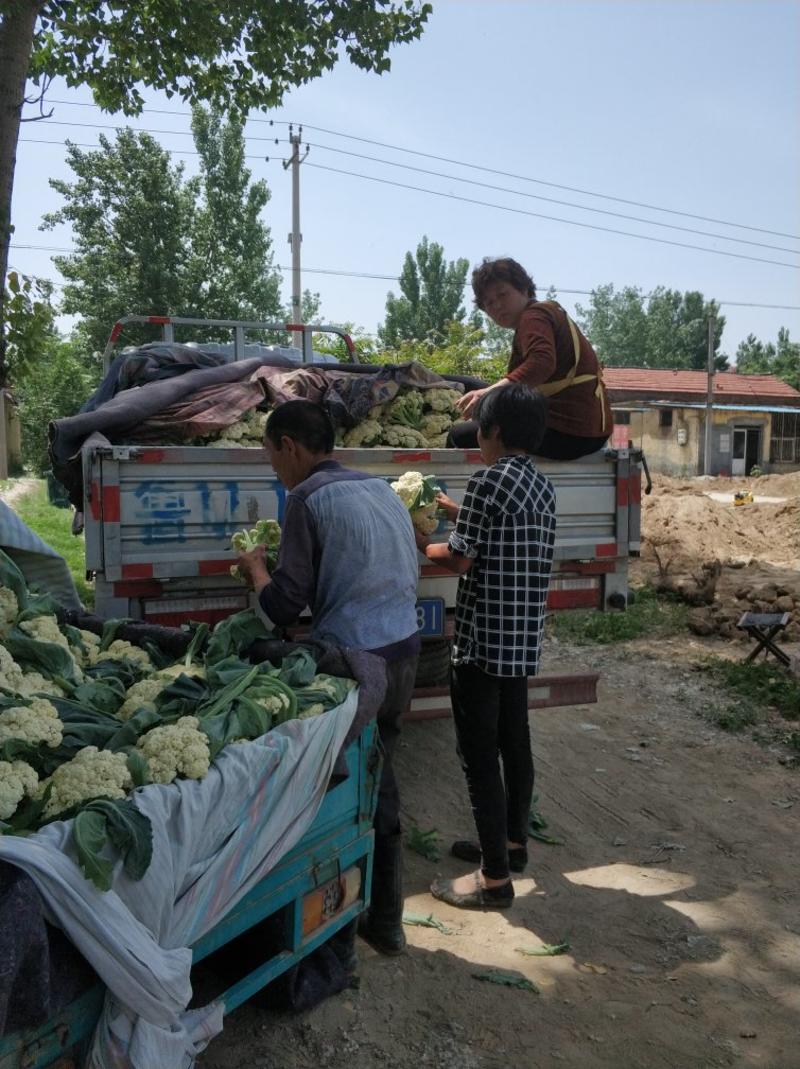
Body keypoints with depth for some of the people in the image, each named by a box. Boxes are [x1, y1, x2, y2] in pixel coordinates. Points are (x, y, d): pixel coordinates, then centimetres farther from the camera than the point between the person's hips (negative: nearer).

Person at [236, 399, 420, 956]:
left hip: (354, 657, -8)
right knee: (380, 777, 18)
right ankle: (386, 919, 30)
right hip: (404, 645, 8)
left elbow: (284, 606, -13)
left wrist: (254, 565, 8)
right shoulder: (381, 488, 12)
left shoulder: (309, 498, -10)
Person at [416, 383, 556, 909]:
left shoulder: (489, 480, -15)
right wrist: (461, 514, 22)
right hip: (524, 638, 9)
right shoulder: (543, 486, 10)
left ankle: (494, 878, 7)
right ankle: (513, 841, 35)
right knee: (515, 743, 19)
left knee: (480, 754, -1)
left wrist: (423, 544, 4)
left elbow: (461, 559, -14)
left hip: (484, 640, -9)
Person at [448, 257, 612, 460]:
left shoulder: (533, 316, -7)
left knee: (460, 436, -12)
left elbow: (542, 363, -30)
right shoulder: (549, 310, 25)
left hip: (567, 433, -12)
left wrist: (489, 393, -40)